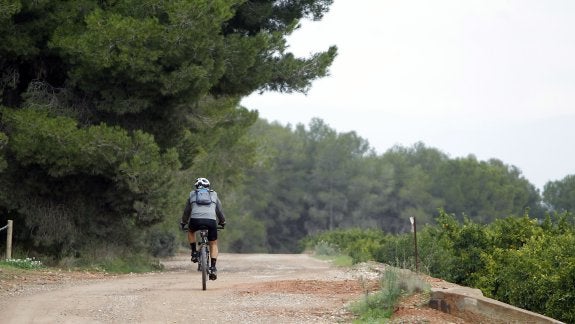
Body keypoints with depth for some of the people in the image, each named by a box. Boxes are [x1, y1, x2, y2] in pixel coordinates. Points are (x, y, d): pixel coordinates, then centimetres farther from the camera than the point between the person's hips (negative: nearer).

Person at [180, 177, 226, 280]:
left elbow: (186, 211, 34)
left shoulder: (192, 194, 26)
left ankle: (194, 253, 20)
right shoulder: (214, 195, 26)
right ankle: (213, 268, 3)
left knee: (191, 231, 35)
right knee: (213, 244, 17)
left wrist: (183, 223, 50)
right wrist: (222, 222, 53)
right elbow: (220, 211, 35)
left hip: (195, 220, 0)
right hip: (211, 221, 0)